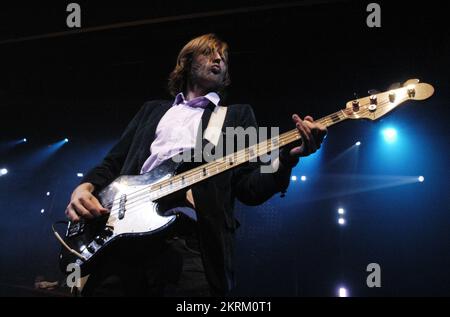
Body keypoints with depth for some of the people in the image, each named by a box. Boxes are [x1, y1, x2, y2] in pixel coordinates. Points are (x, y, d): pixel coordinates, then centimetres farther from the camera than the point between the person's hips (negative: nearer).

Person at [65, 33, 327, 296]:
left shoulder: (237, 115, 20)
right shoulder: (152, 109, 28)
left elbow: (249, 188, 7)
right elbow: (113, 164, 25)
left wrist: (288, 157, -13)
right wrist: (85, 187, 2)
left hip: (189, 242, -2)